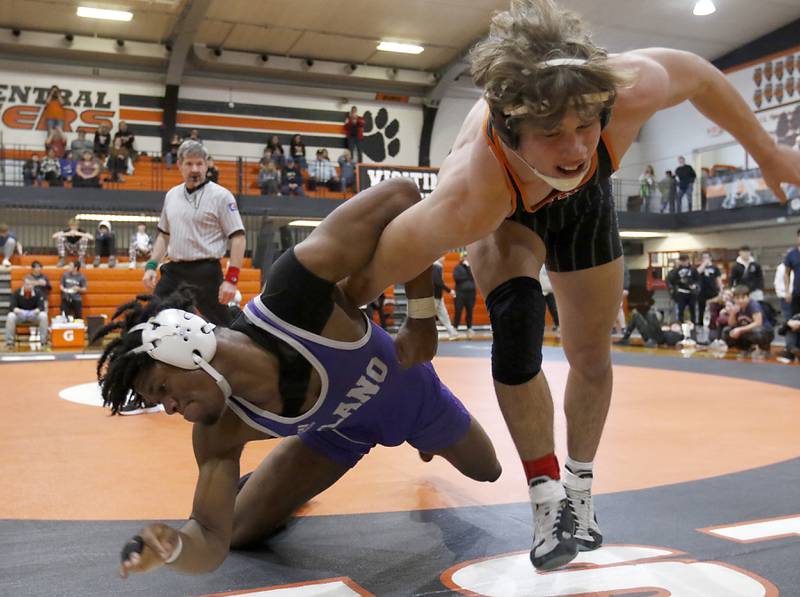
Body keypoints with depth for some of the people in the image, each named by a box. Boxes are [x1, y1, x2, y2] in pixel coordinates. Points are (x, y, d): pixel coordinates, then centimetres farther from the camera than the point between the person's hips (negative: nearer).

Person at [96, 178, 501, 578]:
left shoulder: (294, 291, -46)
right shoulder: (219, 432, -33)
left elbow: (400, 194, -40)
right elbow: (213, 539, -28)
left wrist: (422, 318, -35)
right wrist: (174, 548, -53)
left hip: (410, 393, -1)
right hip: (339, 430, 1)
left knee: (487, 471, 25)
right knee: (238, 532, 2)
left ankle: (422, 440, 59)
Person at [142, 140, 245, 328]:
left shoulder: (221, 196, -6)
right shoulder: (172, 195, 13)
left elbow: (238, 238, -10)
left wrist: (231, 279, -17)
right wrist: (151, 266, 10)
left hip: (206, 273, -6)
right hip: (173, 271, 6)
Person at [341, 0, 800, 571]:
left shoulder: (630, 89, -43)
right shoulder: (470, 198, -49)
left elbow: (699, 74, -18)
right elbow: (372, 273, -35)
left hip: (583, 201, 3)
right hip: (506, 214, -3)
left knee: (592, 357, 7)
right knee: (517, 322, -29)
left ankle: (581, 490, 31)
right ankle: (548, 497, -7)